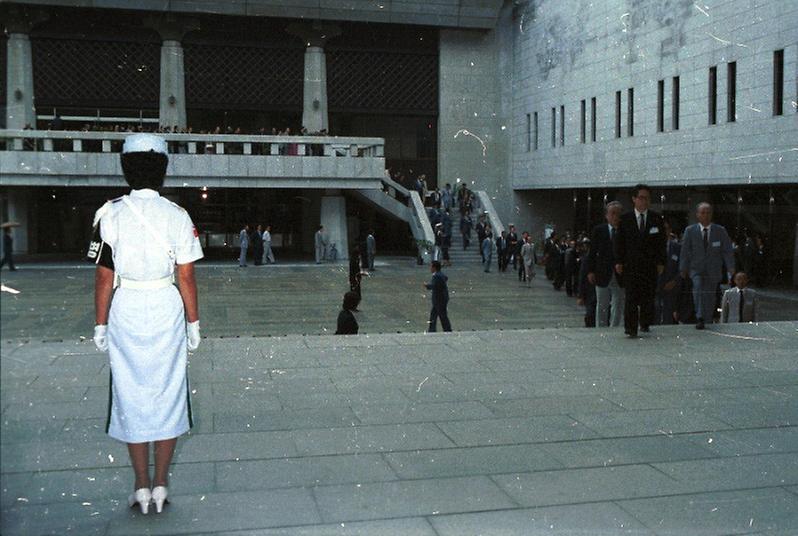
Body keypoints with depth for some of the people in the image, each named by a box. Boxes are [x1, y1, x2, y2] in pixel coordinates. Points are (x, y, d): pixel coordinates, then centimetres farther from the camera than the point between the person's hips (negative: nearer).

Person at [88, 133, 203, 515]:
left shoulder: (111, 214, -4)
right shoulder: (177, 216, -4)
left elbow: (104, 276, -3)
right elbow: (186, 277, -3)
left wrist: (100, 325, 6)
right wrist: (193, 323, 6)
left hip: (125, 311, 0)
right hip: (167, 310, 0)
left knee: (131, 395, 9)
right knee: (168, 394, 9)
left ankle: (141, 487, 16)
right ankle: (160, 485, 15)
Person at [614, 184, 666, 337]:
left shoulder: (656, 218, 7)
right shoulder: (625, 219, 5)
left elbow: (661, 242, 7)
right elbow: (619, 242, 5)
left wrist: (661, 262, 0)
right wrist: (619, 262, -2)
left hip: (651, 265, 1)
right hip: (630, 264, -1)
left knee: (648, 297, 4)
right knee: (631, 297, -6)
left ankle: (645, 324, 19)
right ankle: (631, 327, -5)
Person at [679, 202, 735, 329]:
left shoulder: (720, 231, 2)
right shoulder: (690, 231, 1)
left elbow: (728, 251, 2)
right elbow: (685, 251, 3)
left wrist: (731, 269, -6)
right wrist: (683, 270, -1)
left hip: (713, 271, 1)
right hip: (696, 269, -1)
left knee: (710, 297, 4)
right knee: (698, 286, -27)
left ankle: (708, 322, 18)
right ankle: (699, 318, -25)